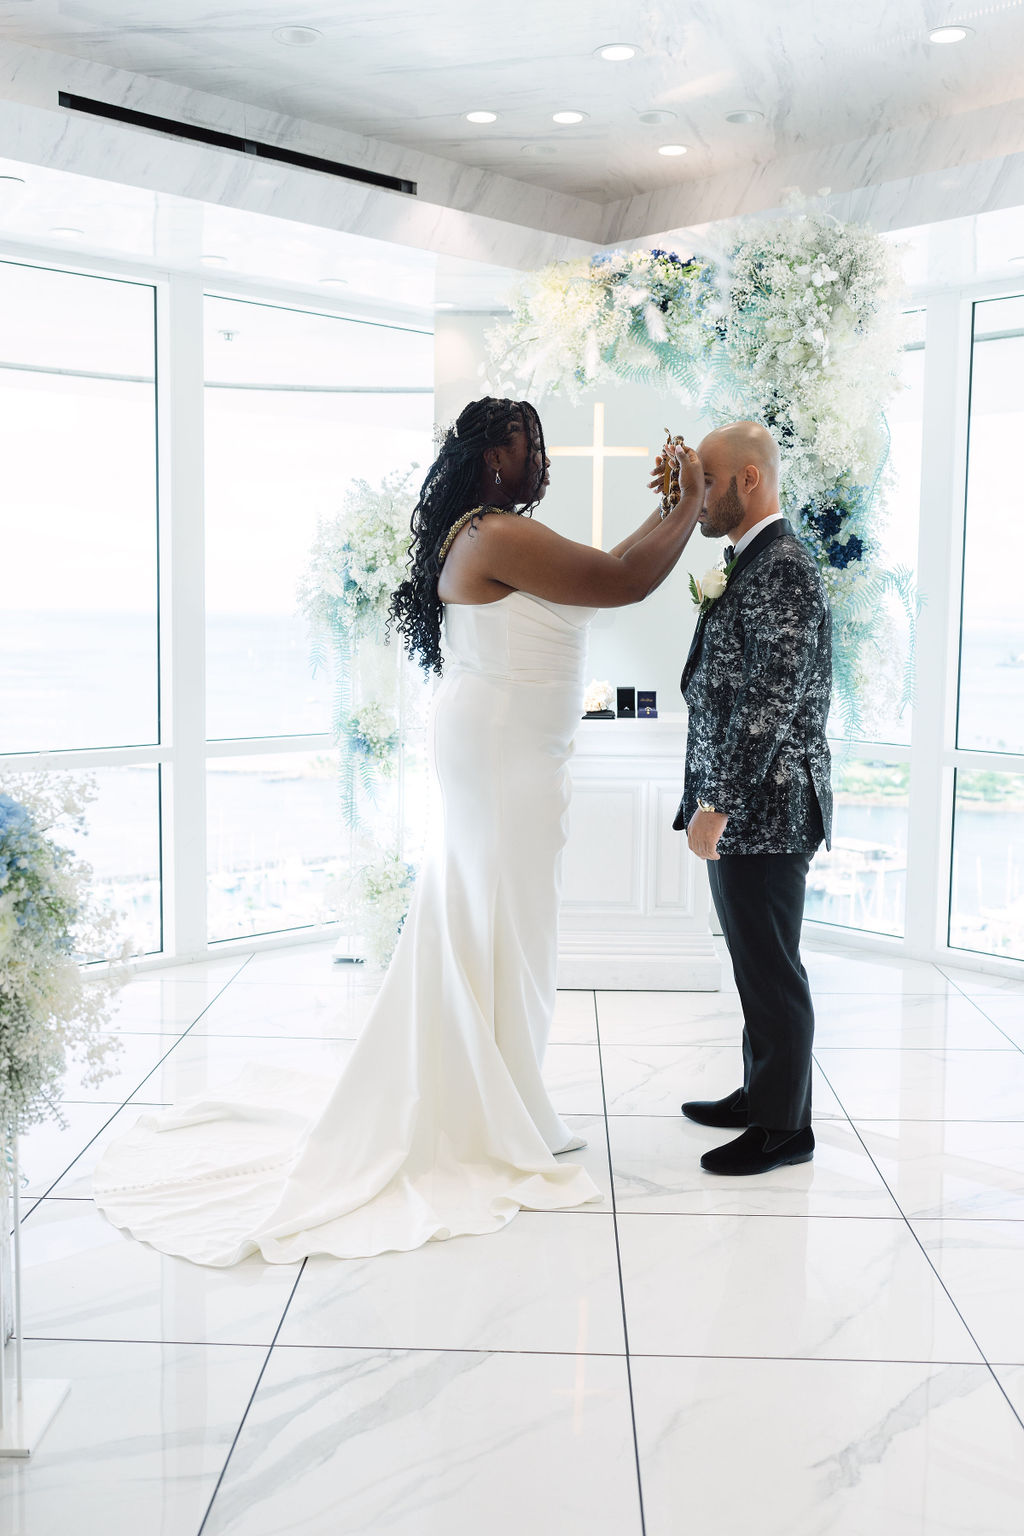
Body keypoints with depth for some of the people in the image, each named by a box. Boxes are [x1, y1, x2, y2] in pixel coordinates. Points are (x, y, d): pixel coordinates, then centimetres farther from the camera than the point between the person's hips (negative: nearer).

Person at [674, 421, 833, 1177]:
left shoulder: (785, 569, -16)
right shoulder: (747, 564, 15)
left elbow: (772, 703, -22)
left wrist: (718, 805, -22)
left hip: (765, 811, -10)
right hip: (738, 809, 10)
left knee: (771, 969, 0)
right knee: (755, 964, 18)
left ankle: (784, 1127, 12)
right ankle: (761, 1095, 30)